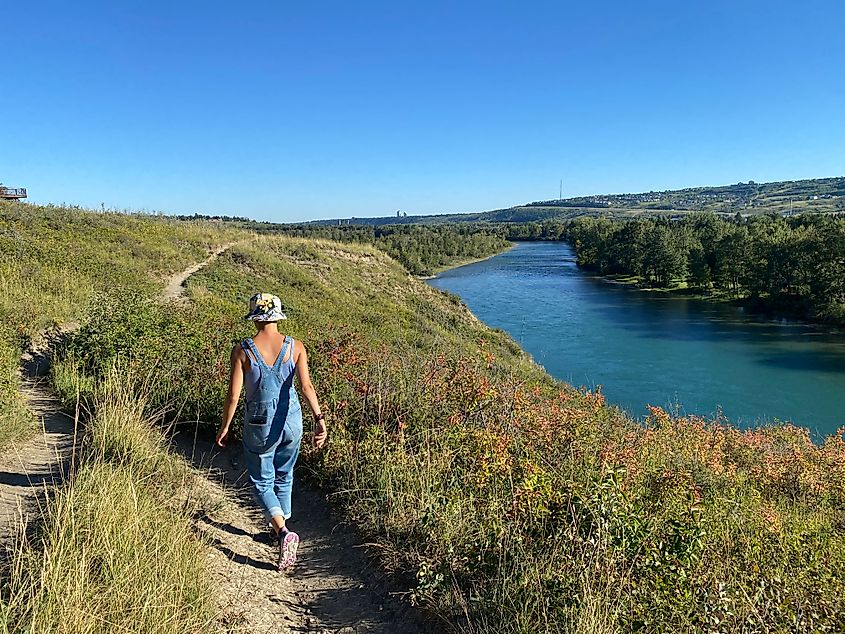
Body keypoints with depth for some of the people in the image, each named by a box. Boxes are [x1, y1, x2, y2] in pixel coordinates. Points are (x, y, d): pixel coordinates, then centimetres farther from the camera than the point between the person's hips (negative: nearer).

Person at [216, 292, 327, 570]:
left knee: (262, 482, 14)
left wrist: (224, 427, 2)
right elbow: (306, 385, -18)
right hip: (291, 422, 3)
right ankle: (279, 529, 39)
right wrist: (319, 418, -22)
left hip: (259, 425, -3)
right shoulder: (295, 347, -7)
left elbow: (233, 394, -11)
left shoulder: (242, 350, -12)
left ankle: (283, 532, -7)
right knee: (284, 477, 24)